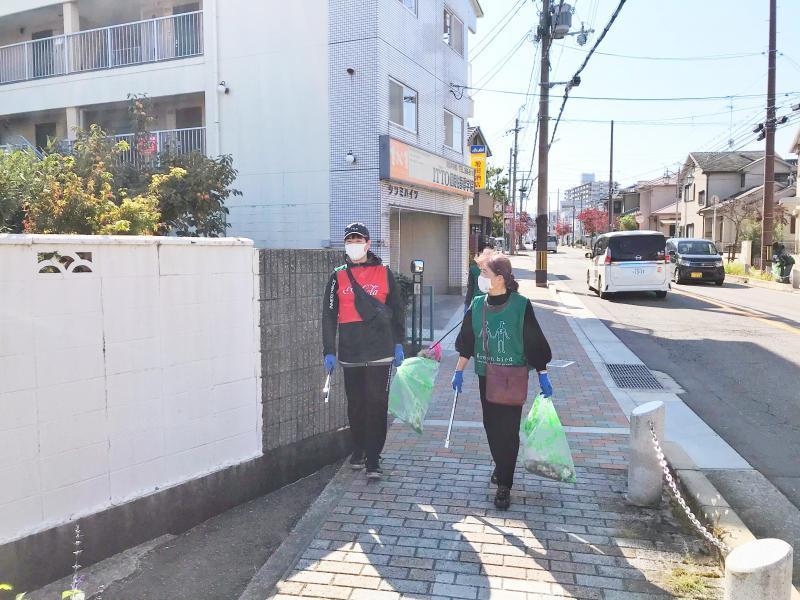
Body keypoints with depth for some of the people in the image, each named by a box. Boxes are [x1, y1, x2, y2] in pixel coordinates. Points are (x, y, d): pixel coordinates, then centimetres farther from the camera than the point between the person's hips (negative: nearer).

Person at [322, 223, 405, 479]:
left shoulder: (384, 273, 5)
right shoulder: (338, 276, 6)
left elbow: (396, 310, 10)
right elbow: (329, 316, 5)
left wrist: (398, 344, 7)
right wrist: (329, 351, -1)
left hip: (380, 352, -1)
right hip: (350, 353, 1)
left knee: (377, 404, -3)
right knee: (355, 405, 11)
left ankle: (373, 458, 4)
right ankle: (358, 449, 29)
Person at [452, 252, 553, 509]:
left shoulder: (520, 305, -12)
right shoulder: (477, 305, 0)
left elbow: (534, 342, -5)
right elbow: (467, 343, 9)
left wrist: (542, 375, -3)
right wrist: (459, 371, 9)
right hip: (486, 376, 4)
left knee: (508, 431, -3)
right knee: (491, 426, 13)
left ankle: (504, 486, 6)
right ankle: (501, 467, 37)